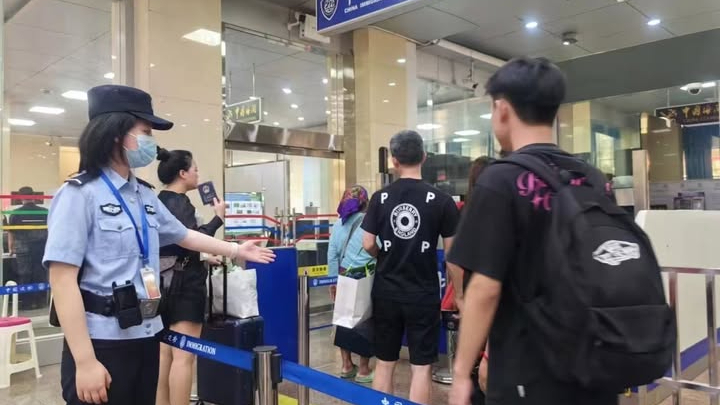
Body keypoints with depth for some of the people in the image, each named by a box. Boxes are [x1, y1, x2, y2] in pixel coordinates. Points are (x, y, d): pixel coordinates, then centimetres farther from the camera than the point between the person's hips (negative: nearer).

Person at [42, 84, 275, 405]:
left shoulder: (145, 195, 9)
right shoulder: (80, 194, -13)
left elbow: (183, 235, 23)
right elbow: (63, 280, -18)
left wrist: (236, 251, 26)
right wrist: (85, 361, -21)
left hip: (146, 337, 7)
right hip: (101, 343, -7)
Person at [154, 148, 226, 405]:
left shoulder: (159, 201, 12)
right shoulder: (179, 202, -14)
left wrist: (202, 259, 20)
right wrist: (218, 218, -16)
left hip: (164, 281, 9)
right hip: (183, 282, -9)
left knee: (165, 353, 15)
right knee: (183, 356, -4)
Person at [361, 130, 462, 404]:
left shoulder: (380, 198, -2)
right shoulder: (440, 200, -7)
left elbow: (368, 244, -2)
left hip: (386, 292, 3)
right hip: (423, 294, -2)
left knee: (384, 362, 15)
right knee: (421, 367, 7)